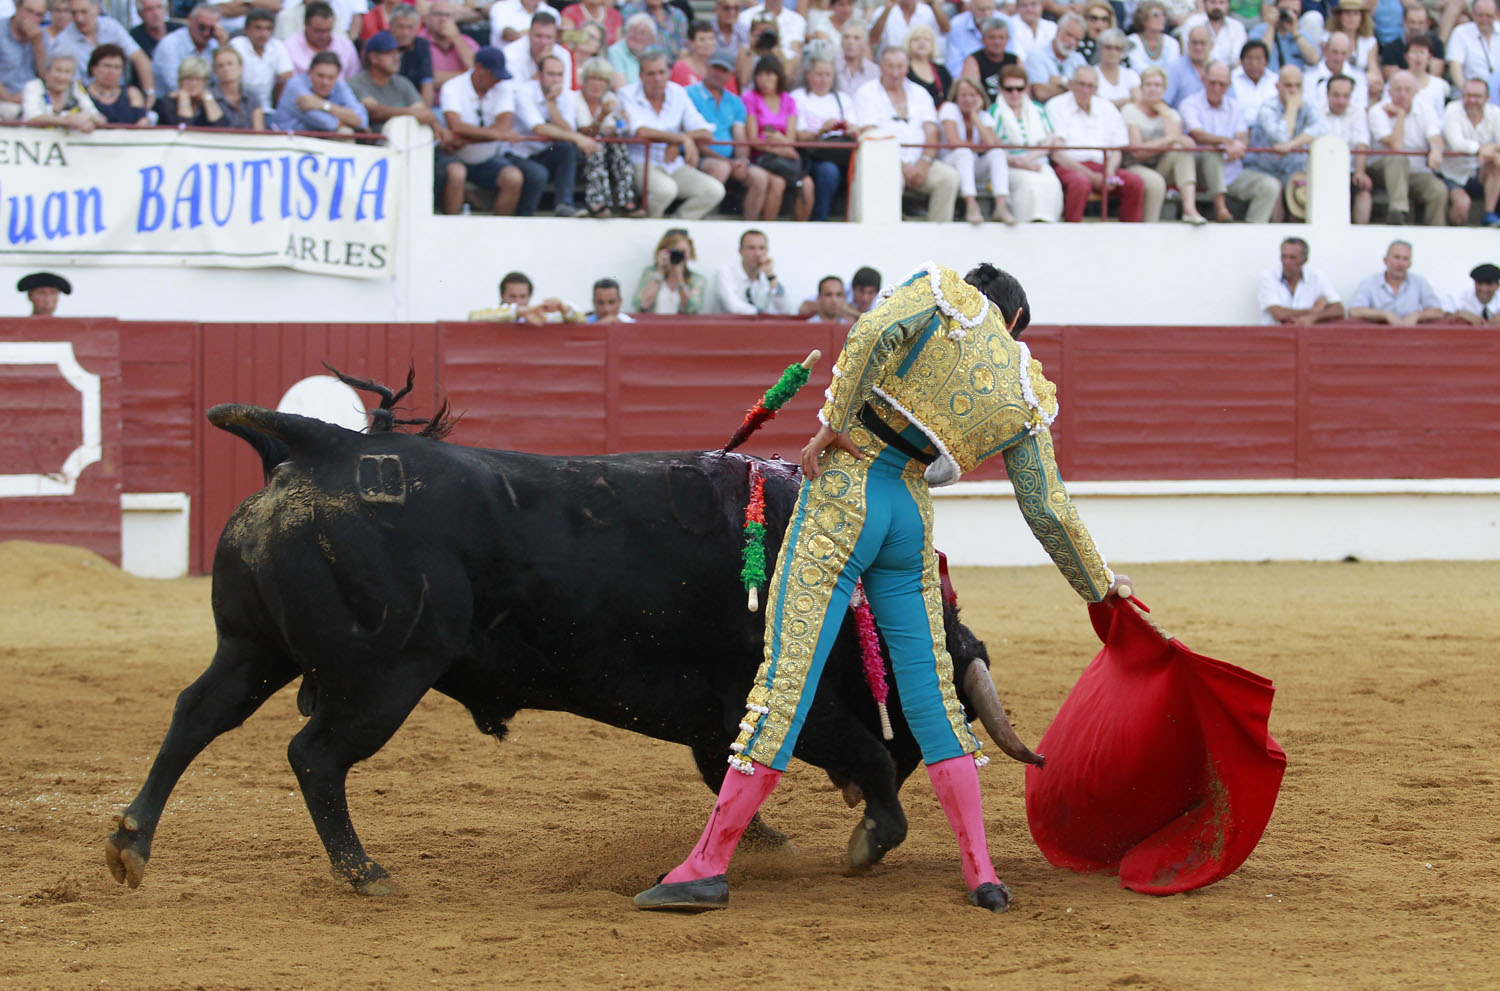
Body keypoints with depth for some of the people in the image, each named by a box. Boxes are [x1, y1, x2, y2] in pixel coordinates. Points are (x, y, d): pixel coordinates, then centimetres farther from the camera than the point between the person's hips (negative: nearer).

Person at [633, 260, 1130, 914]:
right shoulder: (1025, 396, 14)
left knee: (787, 672, -8)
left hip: (845, 487, -4)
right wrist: (1099, 585, 27)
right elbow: (1050, 511, 15)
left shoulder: (942, 291, 6)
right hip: (912, 517, 4)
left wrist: (834, 424, -11)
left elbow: (875, 334, -16)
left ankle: (708, 866, -8)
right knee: (930, 684, 13)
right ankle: (981, 875, 12)